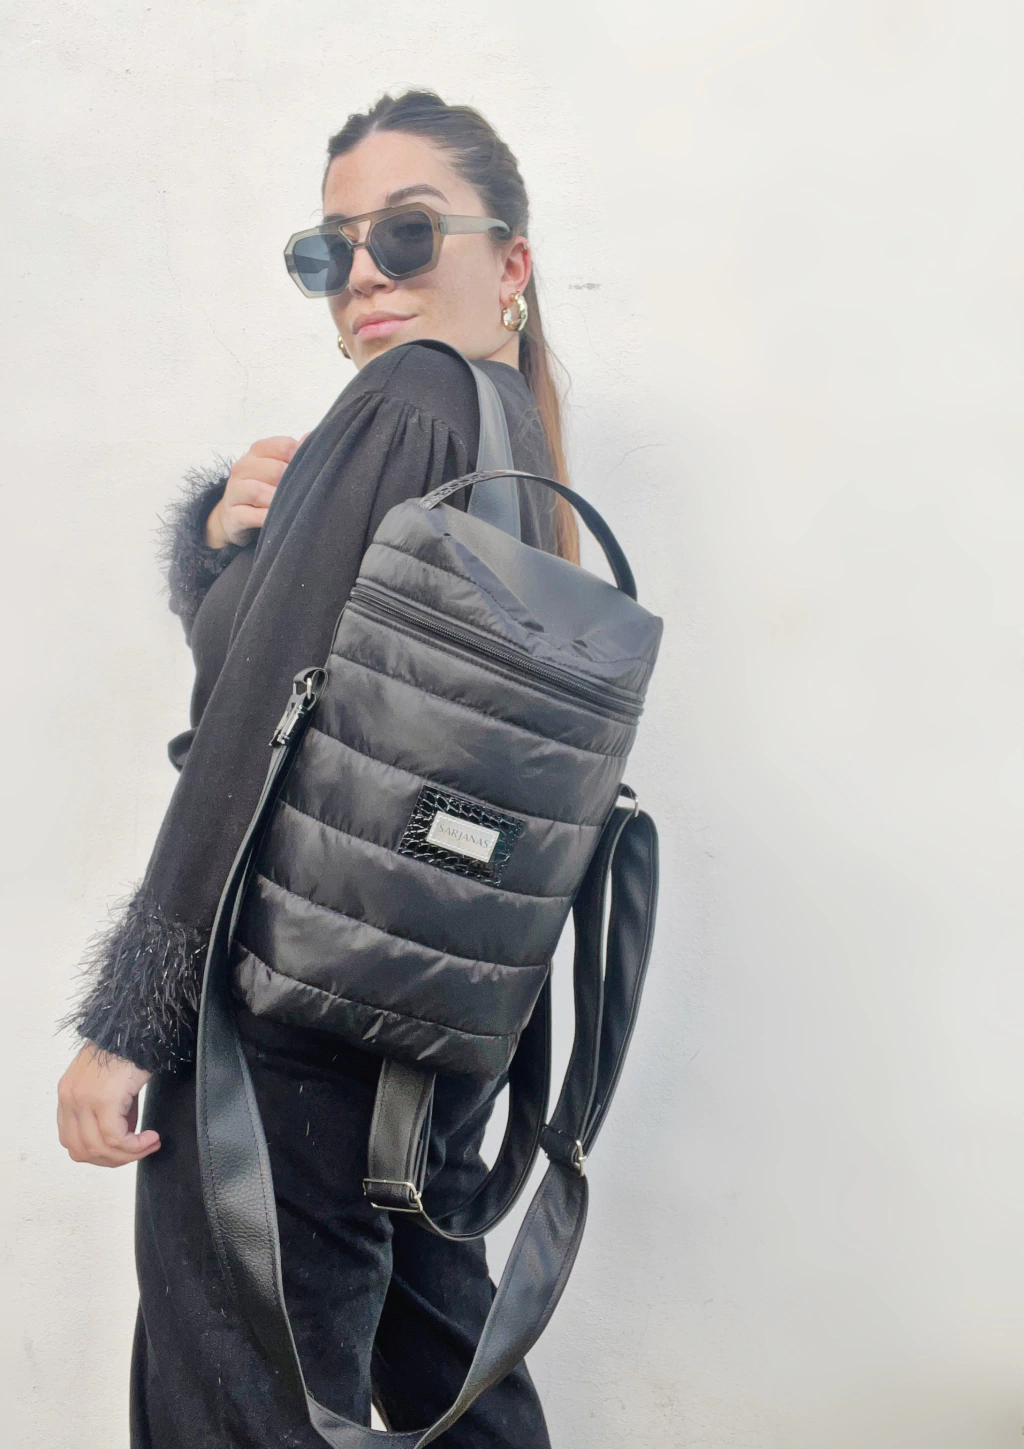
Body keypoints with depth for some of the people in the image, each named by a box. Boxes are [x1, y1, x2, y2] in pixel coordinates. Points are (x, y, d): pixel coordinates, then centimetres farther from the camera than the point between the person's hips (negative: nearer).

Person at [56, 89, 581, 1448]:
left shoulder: (413, 401, -14)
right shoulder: (516, 442, 13)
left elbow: (262, 728, -19)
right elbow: (240, 644, 16)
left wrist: (128, 1018, -16)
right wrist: (229, 530, -6)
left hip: (299, 1005, -9)